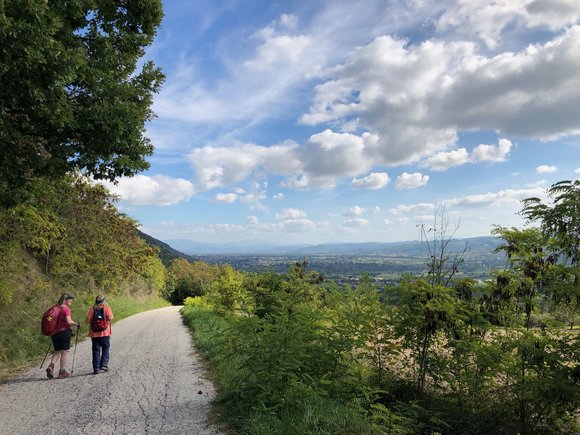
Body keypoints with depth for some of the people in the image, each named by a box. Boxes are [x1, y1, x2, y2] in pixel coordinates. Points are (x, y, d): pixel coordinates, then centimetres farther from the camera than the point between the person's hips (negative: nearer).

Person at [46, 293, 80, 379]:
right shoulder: (66, 309, -14)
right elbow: (68, 321, -24)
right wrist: (76, 323, -6)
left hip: (55, 332, 7)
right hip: (64, 332, -7)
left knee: (57, 351, 18)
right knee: (64, 352, 5)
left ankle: (51, 366, -2)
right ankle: (62, 371, 11)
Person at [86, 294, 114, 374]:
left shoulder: (92, 309, 1)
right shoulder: (106, 308, -4)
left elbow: (88, 320, -6)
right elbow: (110, 318, -17)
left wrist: (94, 320, 13)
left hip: (94, 333, 2)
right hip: (105, 332, -2)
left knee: (96, 351, 8)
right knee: (105, 349, 14)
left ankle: (96, 368, 8)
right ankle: (104, 365, 5)